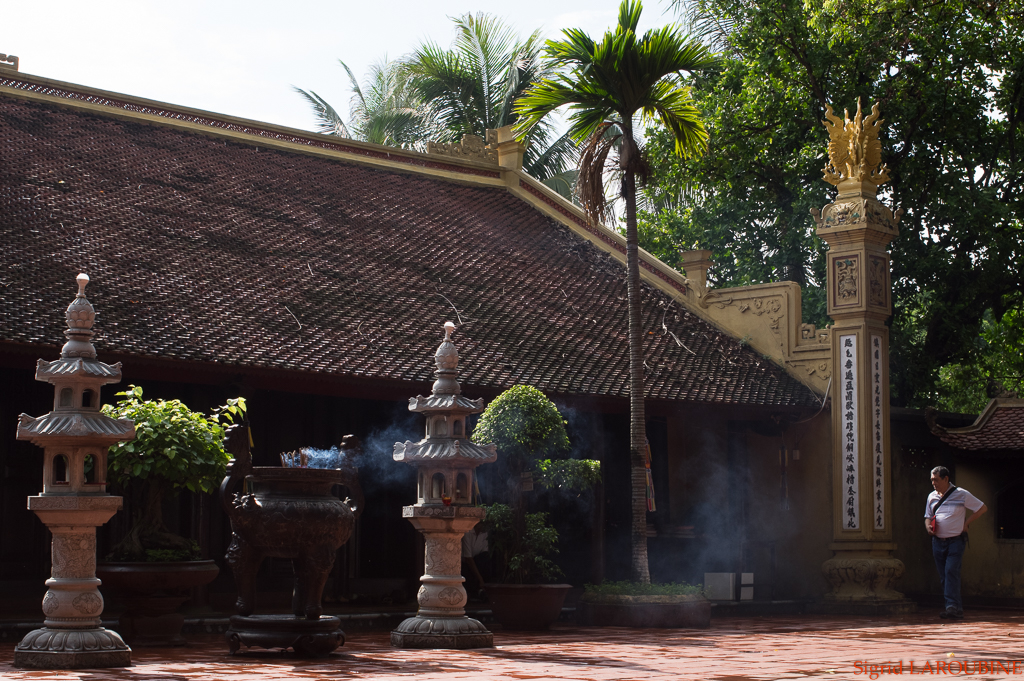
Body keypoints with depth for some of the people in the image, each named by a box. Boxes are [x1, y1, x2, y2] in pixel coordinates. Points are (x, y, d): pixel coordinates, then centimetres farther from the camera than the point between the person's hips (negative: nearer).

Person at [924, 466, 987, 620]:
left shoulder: (961, 494, -3)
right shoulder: (932, 497, 11)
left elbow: (982, 508, 2)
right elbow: (928, 517, 21)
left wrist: (966, 523, -4)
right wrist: (928, 526, -2)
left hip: (955, 541, -5)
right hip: (938, 542, 5)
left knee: (951, 571, -18)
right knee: (943, 576, 3)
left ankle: (953, 606, -21)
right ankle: (957, 606, 11)